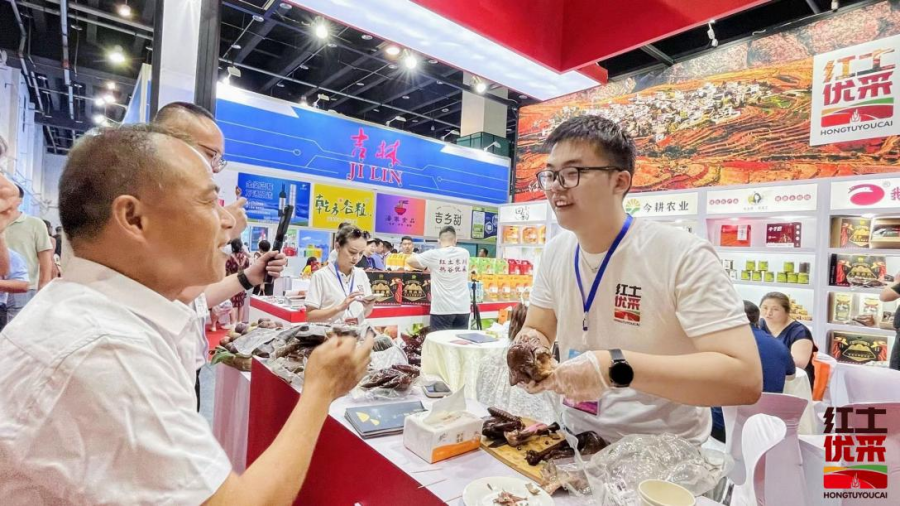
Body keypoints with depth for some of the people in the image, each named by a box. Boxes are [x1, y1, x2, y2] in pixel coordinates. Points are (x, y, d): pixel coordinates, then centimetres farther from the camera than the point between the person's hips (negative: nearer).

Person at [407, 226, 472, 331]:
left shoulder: (434, 254, -6)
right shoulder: (465, 253, 4)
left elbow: (409, 260, 3)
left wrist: (426, 267, 19)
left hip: (442, 308, -3)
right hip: (463, 307, 4)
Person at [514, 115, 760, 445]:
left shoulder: (684, 256, -16)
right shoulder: (555, 252, 2)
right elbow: (537, 330, 10)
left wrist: (616, 366, -29)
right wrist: (529, 350, -12)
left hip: (663, 455, -5)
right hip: (575, 438, 5)